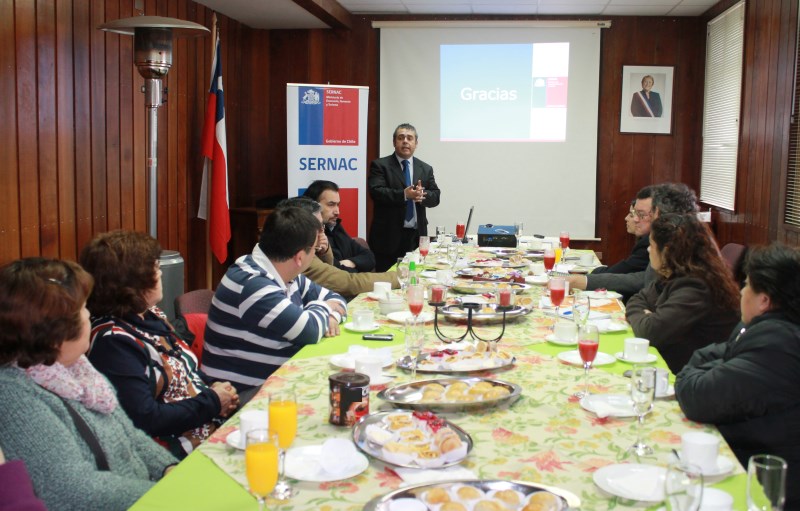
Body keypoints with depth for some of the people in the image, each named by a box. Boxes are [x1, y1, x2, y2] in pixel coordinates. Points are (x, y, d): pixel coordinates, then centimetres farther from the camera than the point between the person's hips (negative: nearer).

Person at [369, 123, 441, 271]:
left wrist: (422, 194, -16)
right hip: (389, 236, -4)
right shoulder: (380, 165, 1)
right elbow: (376, 192, -12)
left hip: (416, 236, 4)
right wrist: (404, 195, -25)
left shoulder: (426, 169, 14)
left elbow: (436, 197, 7)